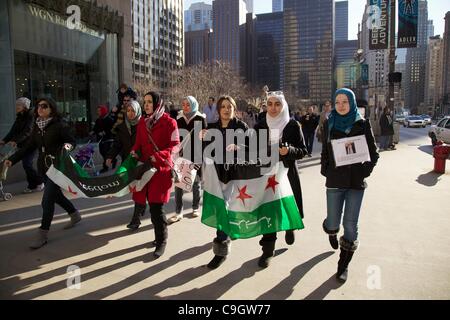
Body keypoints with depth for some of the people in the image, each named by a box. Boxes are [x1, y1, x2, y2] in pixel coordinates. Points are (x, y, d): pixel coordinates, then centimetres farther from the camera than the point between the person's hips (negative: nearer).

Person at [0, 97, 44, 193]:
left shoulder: (31, 115, -12)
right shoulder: (19, 117, 12)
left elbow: (27, 131, -23)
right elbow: (13, 130, 7)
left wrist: (16, 141, -33)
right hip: (23, 145, 8)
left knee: (27, 165, -12)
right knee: (26, 165, 8)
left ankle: (40, 182, 4)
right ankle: (32, 185, 17)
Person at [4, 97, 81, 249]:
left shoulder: (59, 125, -11)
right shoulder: (37, 126, 8)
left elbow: (72, 141, -11)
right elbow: (29, 146, 9)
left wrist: (67, 146, -33)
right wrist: (12, 159, 3)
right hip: (43, 167, 7)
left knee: (47, 200, -8)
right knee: (56, 195, 19)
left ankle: (43, 233, 3)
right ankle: (75, 215, 41)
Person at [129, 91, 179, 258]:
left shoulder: (169, 122, -5)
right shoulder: (142, 122, 11)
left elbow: (175, 146, -9)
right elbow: (139, 143, 17)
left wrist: (158, 156, -21)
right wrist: (134, 151, -5)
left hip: (161, 168, -5)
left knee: (156, 205, -6)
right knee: (139, 198, 3)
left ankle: (161, 241, 10)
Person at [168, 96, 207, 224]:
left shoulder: (201, 119, -3)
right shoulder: (179, 119, 6)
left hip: (196, 156, -2)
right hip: (182, 156, 3)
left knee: (196, 182, 12)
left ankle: (195, 208, 27)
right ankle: (178, 212, 3)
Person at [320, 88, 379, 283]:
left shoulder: (362, 124, 0)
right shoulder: (329, 124, 4)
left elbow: (373, 153, 4)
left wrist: (364, 171, -8)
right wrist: (325, 170, 1)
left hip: (356, 181, -1)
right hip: (335, 181, 1)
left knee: (350, 225, 0)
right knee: (333, 223, 5)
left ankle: (343, 265, 17)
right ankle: (331, 232, 44)